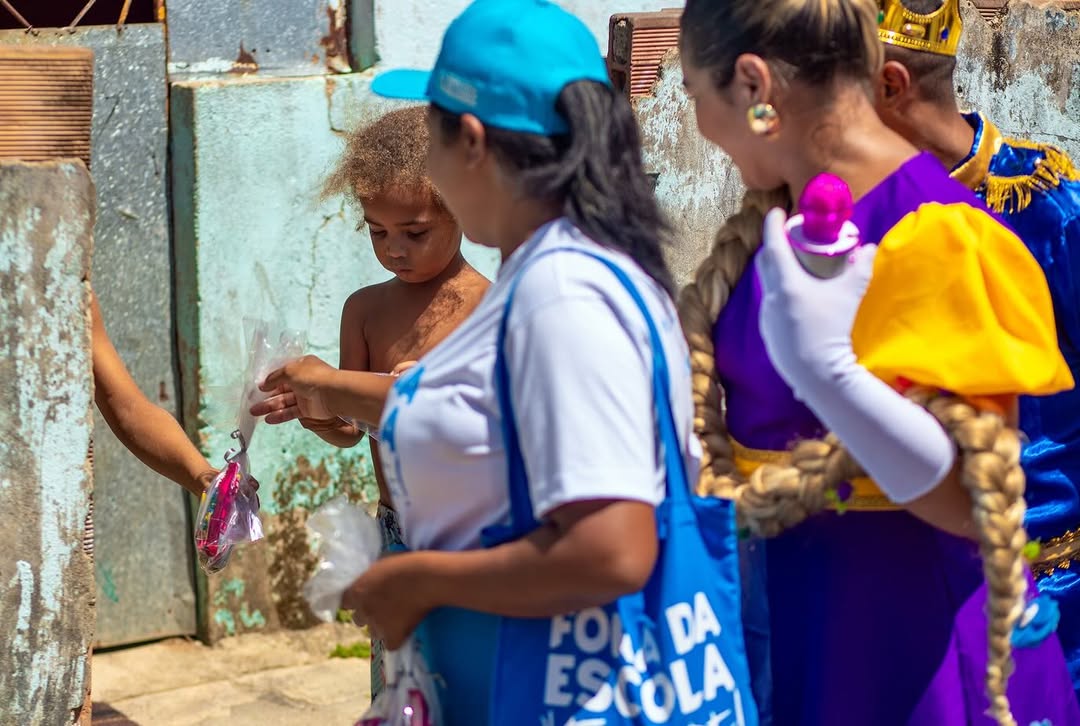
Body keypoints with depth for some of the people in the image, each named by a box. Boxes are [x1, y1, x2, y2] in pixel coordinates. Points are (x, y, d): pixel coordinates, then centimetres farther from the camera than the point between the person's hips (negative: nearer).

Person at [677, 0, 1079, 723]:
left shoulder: (932, 236, -20)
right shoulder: (775, 220, 5)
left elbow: (977, 505, -25)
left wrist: (824, 368, -36)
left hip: (907, 634, -7)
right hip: (790, 612, 8)